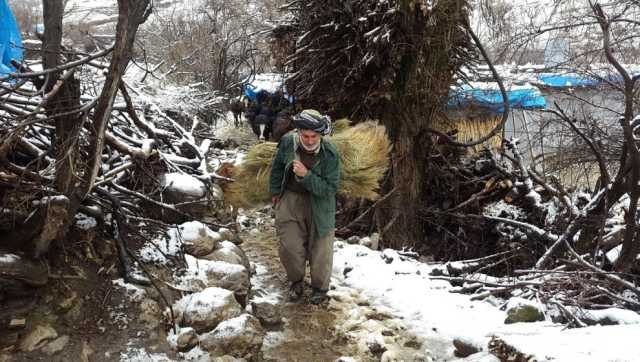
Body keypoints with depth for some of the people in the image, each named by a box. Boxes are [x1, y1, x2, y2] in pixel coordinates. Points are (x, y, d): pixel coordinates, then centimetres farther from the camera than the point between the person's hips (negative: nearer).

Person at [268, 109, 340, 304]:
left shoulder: (330, 154, -23)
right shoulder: (287, 142, -15)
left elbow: (330, 188, -22)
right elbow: (277, 167, 6)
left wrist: (306, 175, -33)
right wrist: (274, 191, 14)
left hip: (319, 204, -2)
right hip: (290, 199, 2)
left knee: (320, 248, 7)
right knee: (289, 246, 4)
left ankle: (320, 287, 32)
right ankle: (296, 281, 32)